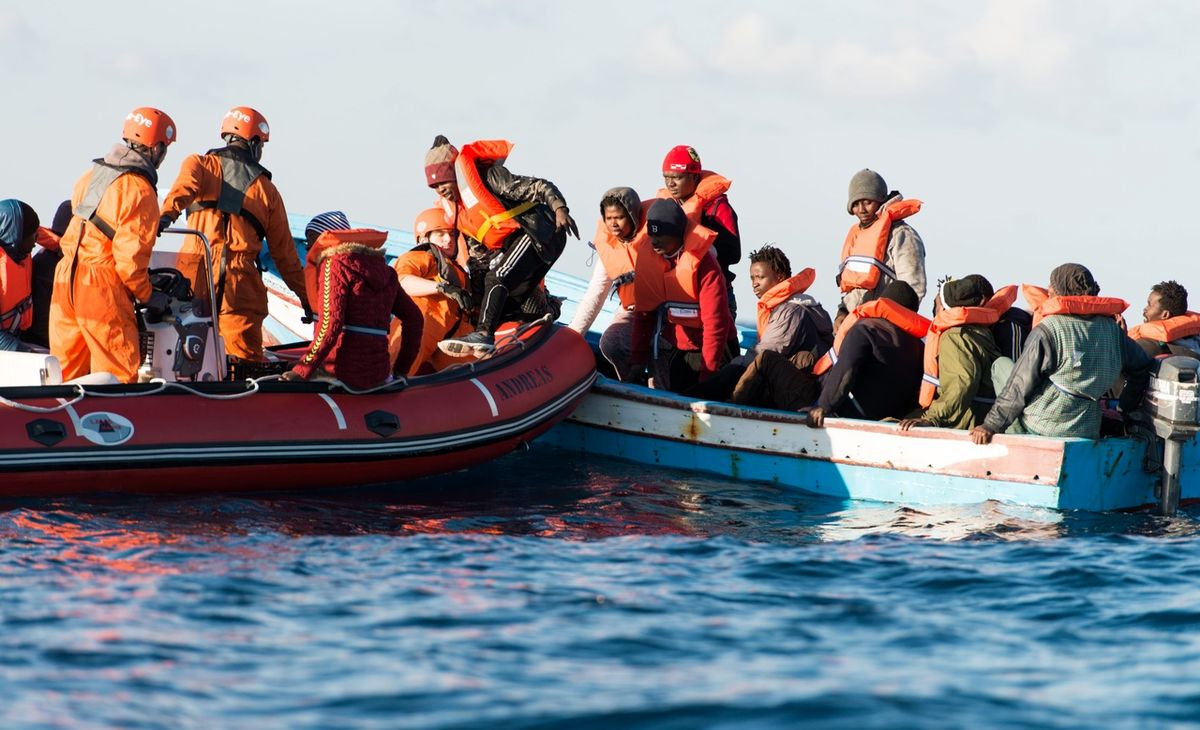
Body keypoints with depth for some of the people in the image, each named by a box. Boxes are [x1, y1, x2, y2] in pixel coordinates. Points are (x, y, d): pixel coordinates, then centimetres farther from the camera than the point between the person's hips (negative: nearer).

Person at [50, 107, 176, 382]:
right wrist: (148, 297, -3)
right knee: (118, 375, -1)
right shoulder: (140, 192, -13)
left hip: (65, 279, 8)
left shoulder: (92, 176, 11)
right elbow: (130, 256, -17)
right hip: (102, 289, -8)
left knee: (67, 372, 13)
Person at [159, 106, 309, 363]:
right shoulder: (267, 190, 15)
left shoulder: (199, 164, 13)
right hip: (242, 282, 0)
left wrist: (167, 213, -31)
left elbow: (185, 186, -12)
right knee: (246, 361, 1)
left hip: (195, 275, 0)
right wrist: (305, 297, 24)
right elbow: (284, 251, 17)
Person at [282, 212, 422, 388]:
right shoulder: (383, 270, 14)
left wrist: (301, 371, -16)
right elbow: (414, 318, 19)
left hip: (340, 374, -7)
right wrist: (401, 369, 25)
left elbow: (330, 326, -16)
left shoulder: (335, 264, -5)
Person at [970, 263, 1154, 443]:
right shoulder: (1111, 329, 5)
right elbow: (1142, 367, 19)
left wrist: (991, 425, -2)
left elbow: (1019, 387, -9)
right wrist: (1125, 408, 32)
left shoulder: (1047, 331, -12)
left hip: (1038, 430, -5)